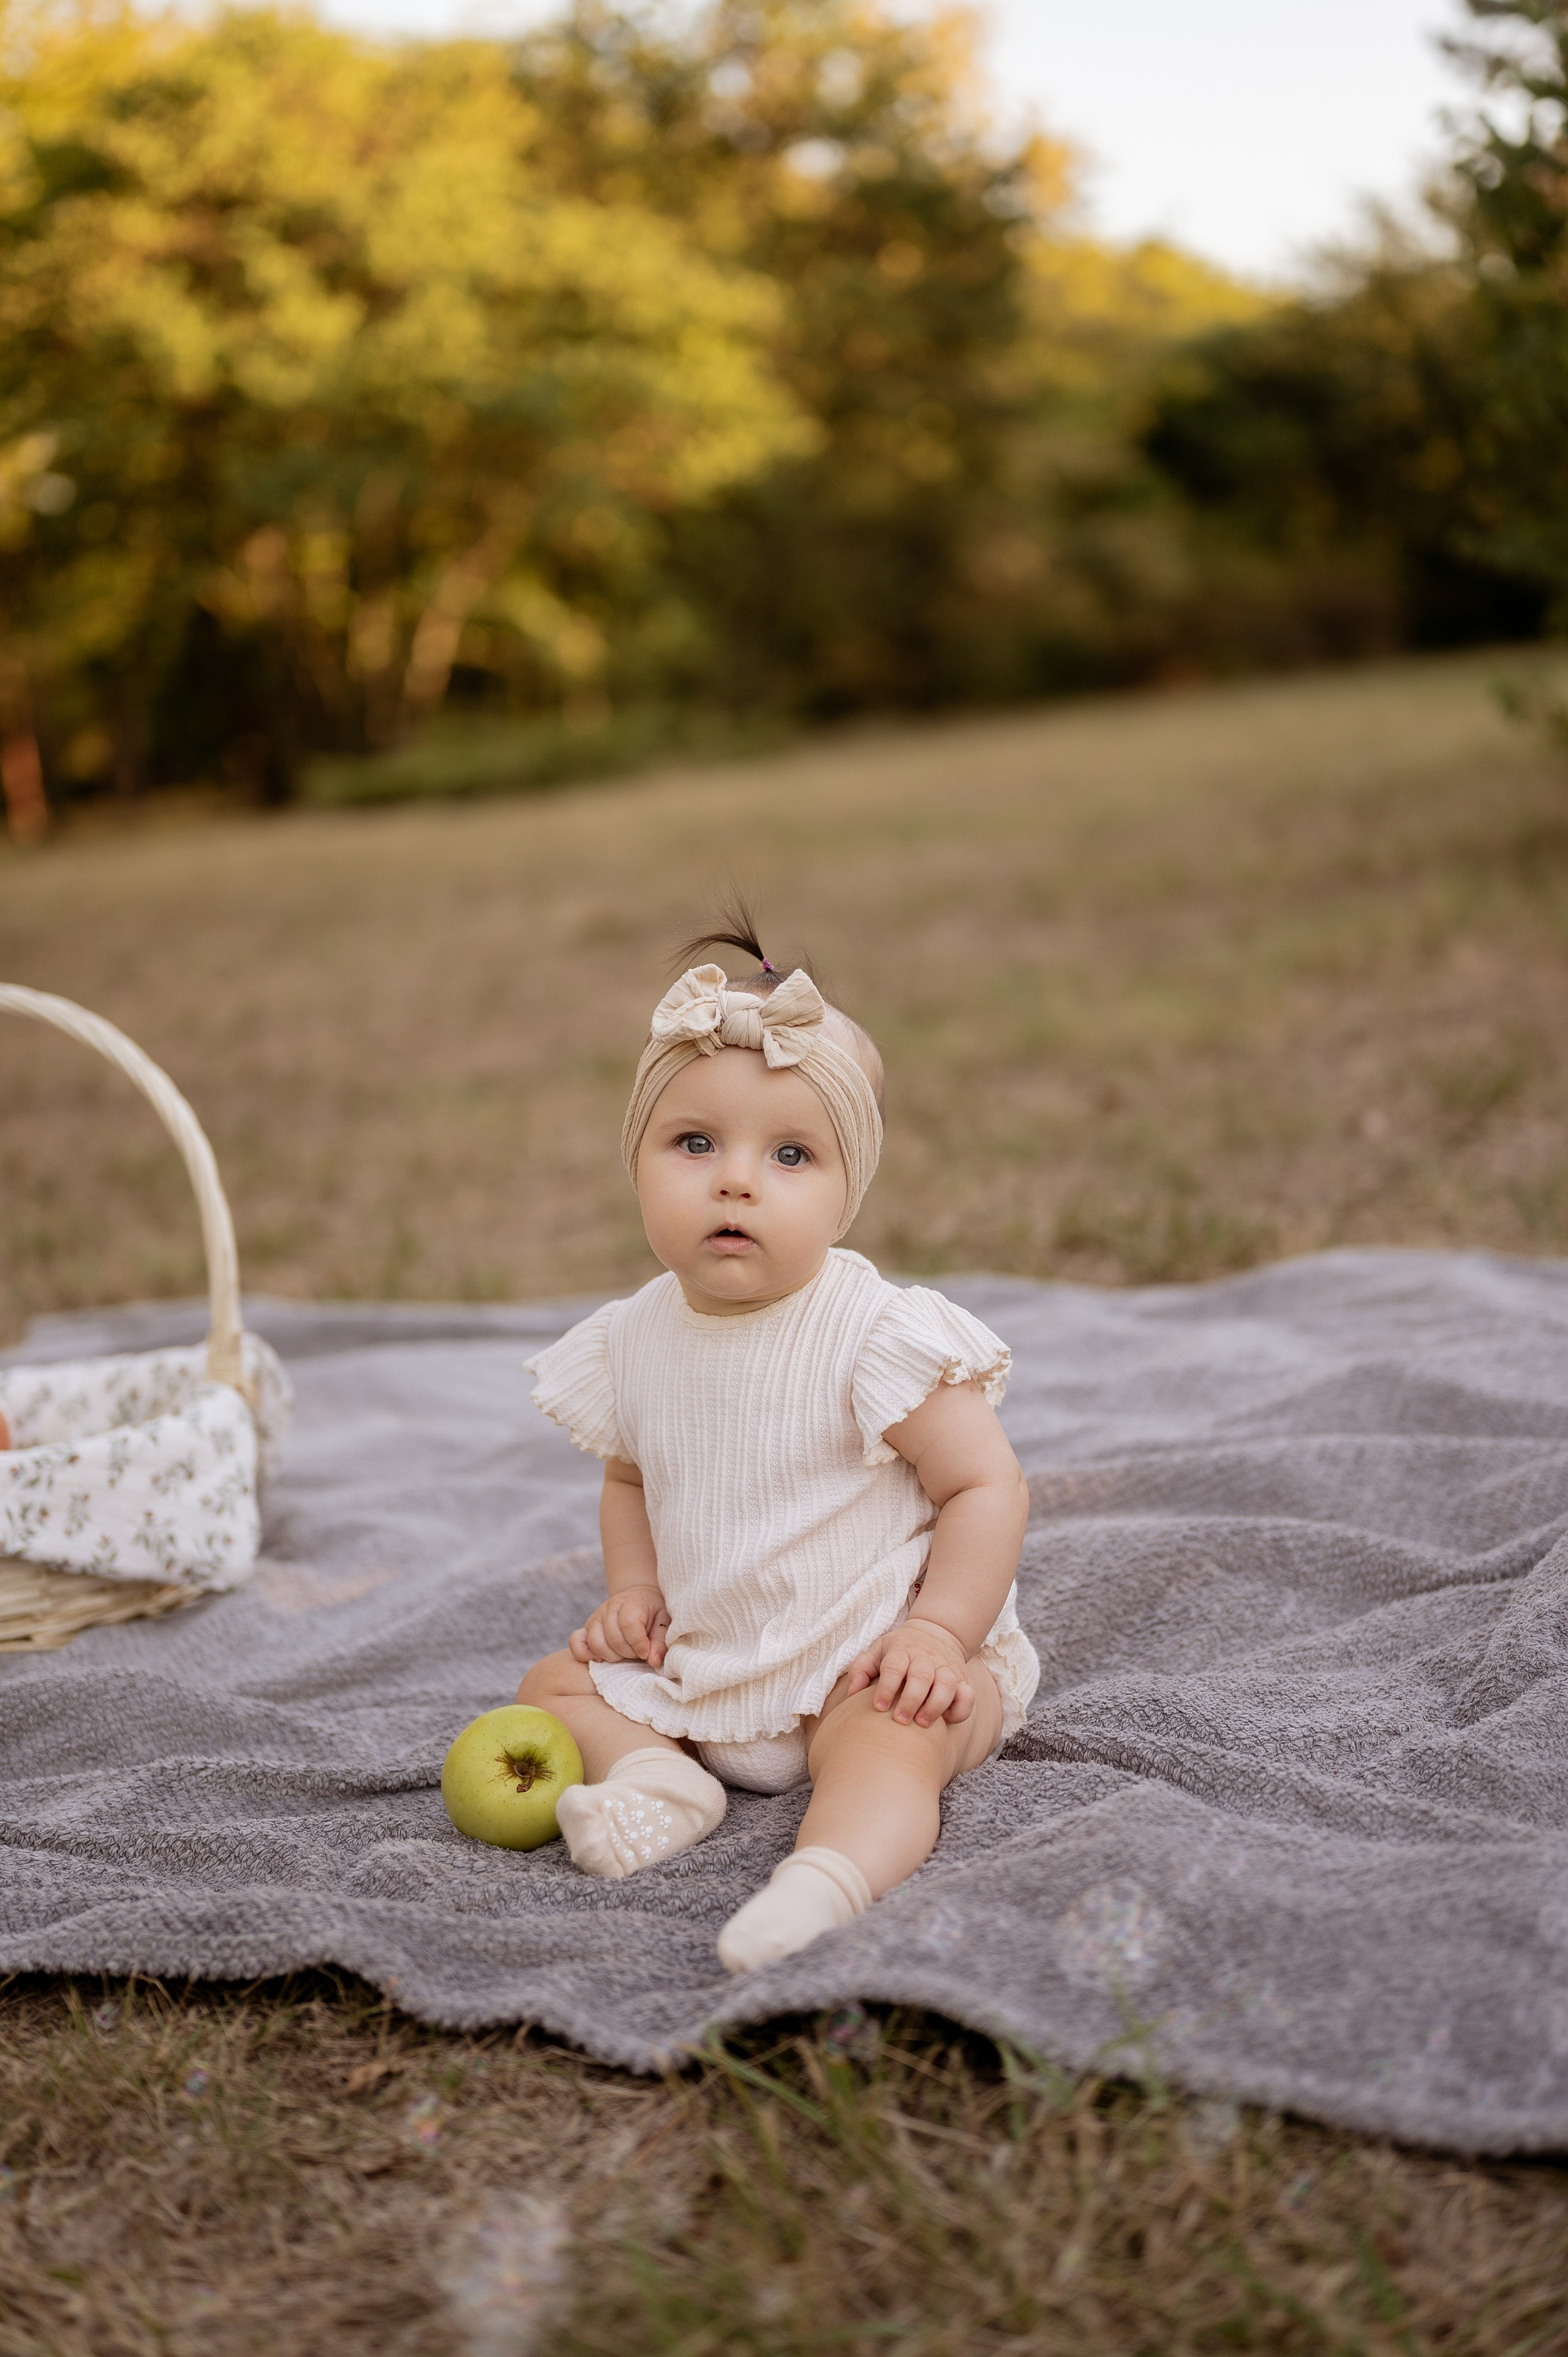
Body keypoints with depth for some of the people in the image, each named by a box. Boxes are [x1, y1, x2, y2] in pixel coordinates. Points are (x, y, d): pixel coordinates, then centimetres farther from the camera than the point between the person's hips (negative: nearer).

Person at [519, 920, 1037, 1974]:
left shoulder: (879, 1334, -19)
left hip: (869, 1662, -6)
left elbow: (988, 1488, -16)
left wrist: (938, 1631, -25)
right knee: (554, 1681, 7)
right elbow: (631, 1478, 19)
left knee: (888, 1743, -35)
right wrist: (633, 1592, 3)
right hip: (707, 1664, 7)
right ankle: (657, 1772, -15)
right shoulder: (633, 1341, -1)